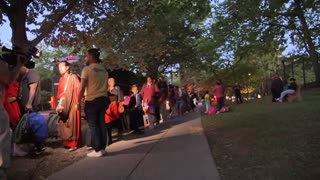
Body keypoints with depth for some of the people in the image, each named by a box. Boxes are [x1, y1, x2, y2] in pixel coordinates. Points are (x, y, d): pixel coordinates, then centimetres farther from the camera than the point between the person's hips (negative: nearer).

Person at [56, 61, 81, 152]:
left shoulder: (73, 77, -2)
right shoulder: (61, 79, 15)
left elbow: (78, 90, -8)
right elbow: (60, 93, 17)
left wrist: (78, 102, -15)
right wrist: (60, 104, 7)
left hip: (72, 104, -6)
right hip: (63, 105, 6)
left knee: (72, 124, -5)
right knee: (64, 125, 7)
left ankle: (73, 144, 1)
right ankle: (67, 143, 16)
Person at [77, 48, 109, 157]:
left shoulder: (87, 69, -7)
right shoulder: (104, 70, 13)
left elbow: (82, 88, -10)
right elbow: (104, 86, 12)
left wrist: (78, 102, -3)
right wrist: (103, 96, 16)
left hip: (92, 100, -6)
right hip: (103, 99, 6)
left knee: (93, 125, 0)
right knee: (101, 124, 9)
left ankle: (97, 150, 2)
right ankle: (103, 148, 15)